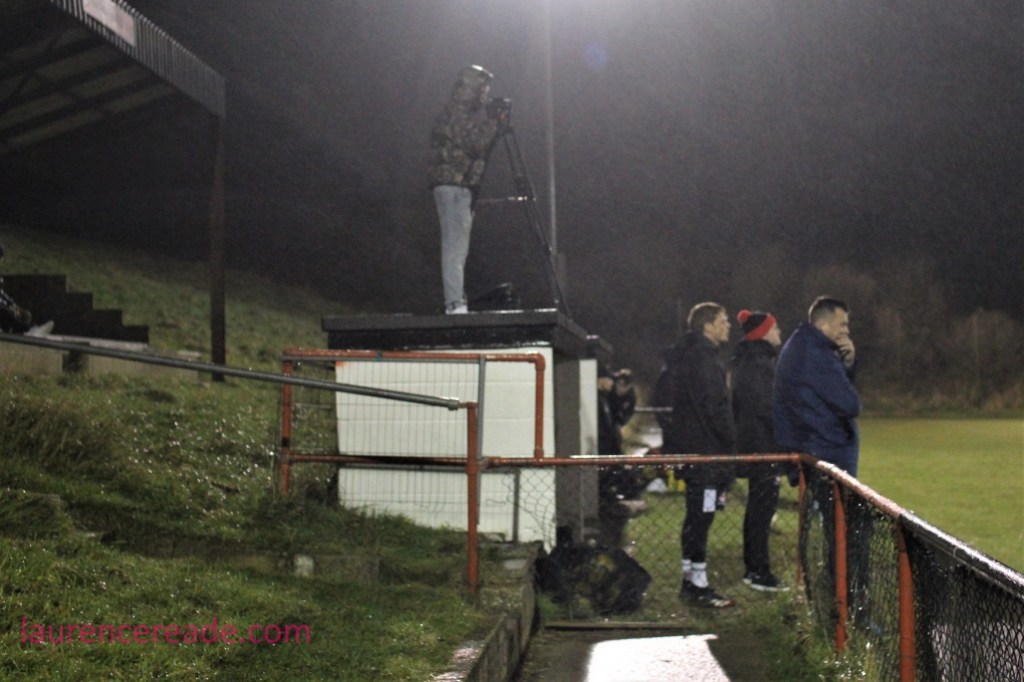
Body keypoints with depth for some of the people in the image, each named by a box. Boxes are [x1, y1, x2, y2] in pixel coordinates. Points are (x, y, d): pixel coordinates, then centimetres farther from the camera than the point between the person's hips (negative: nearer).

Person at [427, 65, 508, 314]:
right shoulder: (455, 114, -11)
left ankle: (456, 302, 14)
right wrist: (494, 121, -8)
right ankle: (454, 303, -14)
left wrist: (494, 121, 11)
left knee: (458, 246, 10)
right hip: (452, 184, -10)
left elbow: (478, 147, 21)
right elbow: (477, 145, -19)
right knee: (455, 245, -12)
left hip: (463, 186, 10)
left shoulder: (466, 113, 19)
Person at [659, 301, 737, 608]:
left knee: (696, 517, 15)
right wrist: (730, 444, -12)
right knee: (700, 517, -7)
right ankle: (698, 586, -4)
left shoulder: (684, 355, 17)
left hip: (688, 448, 10)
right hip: (704, 451, -10)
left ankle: (691, 580, 21)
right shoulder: (702, 358, -15)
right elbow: (714, 407, -20)